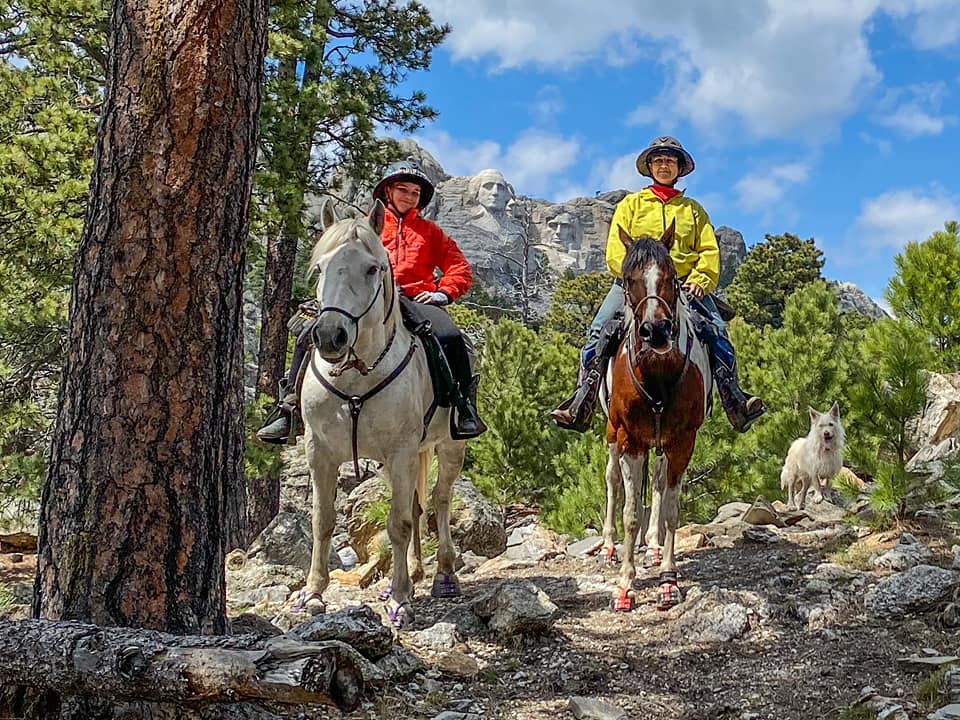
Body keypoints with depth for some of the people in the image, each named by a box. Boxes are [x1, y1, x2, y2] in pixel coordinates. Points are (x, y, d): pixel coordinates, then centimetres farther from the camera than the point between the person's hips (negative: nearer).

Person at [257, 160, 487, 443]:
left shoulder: (429, 231, 21)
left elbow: (460, 269, 16)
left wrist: (443, 292, -3)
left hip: (415, 300, -1)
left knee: (451, 338, -33)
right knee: (311, 334, -18)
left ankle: (463, 407, -23)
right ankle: (290, 407, -12)